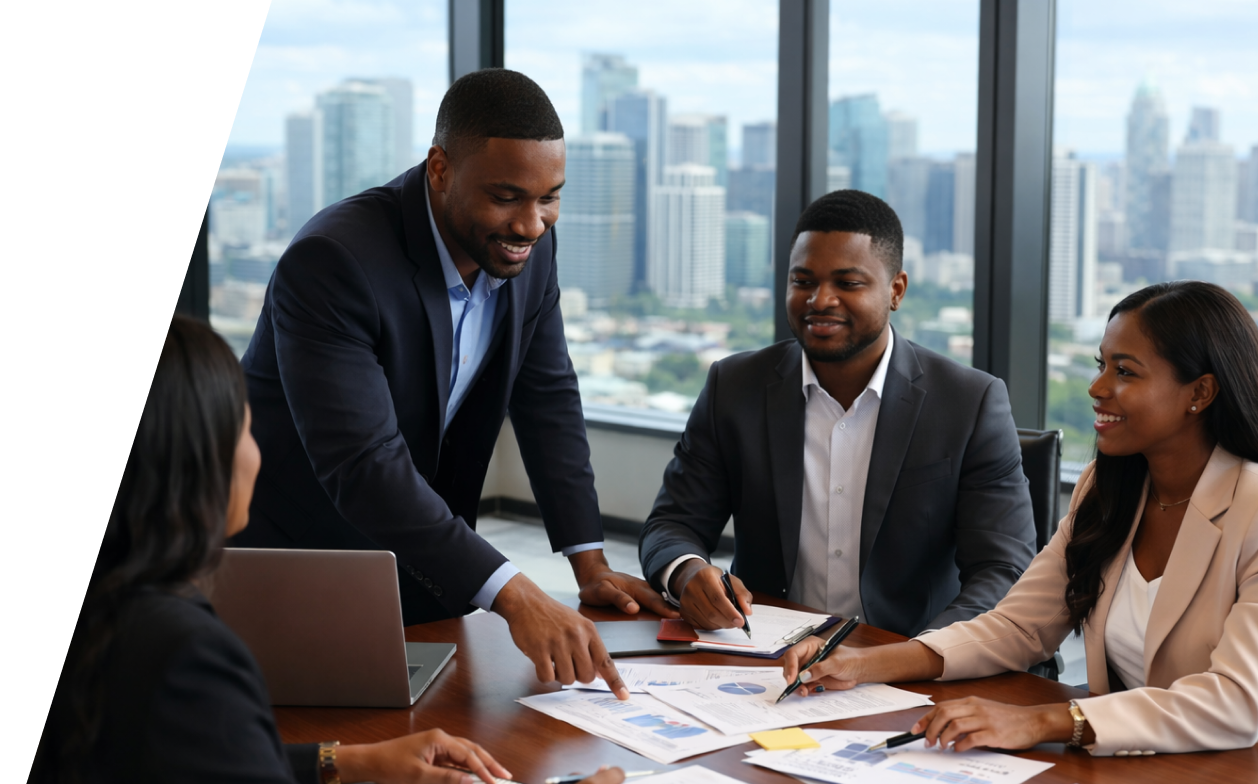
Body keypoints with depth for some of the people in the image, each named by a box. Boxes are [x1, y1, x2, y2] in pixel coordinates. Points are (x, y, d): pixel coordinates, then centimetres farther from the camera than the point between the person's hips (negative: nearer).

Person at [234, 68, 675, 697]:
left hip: (419, 571, 6)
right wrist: (515, 598, -42)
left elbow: (547, 398, 3)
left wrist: (591, 564, -5)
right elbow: (364, 464, -36)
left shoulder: (528, 244, -6)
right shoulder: (331, 262, -28)